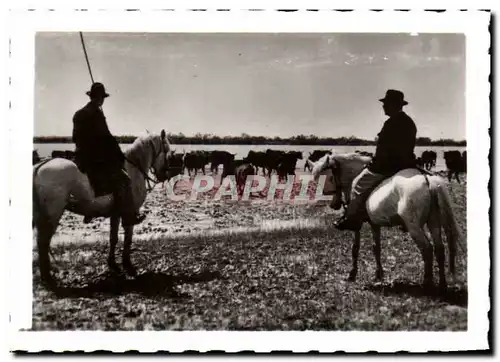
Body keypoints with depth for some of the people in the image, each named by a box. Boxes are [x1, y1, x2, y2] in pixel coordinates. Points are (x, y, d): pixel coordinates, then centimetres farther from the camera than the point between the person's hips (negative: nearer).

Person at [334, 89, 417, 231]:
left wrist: (374, 164, -7)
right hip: (406, 164, 9)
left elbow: (383, 149, -20)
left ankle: (351, 219, 5)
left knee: (359, 184, 3)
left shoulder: (391, 123, -19)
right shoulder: (409, 122, 10)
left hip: (388, 166, -9)